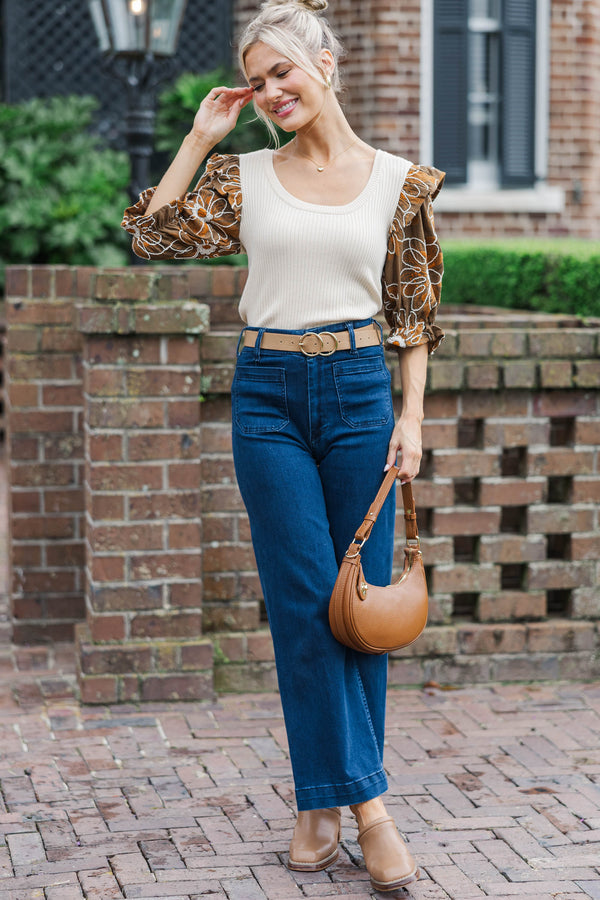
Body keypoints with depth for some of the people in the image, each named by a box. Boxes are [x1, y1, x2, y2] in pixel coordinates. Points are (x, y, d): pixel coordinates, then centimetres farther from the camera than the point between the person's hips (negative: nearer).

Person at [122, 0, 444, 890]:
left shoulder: (399, 181, 4)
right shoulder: (247, 177, 6)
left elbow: (414, 311, 6)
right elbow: (153, 235, -2)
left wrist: (412, 415, -1)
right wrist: (201, 138, 0)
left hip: (359, 390, 0)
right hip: (268, 392, 0)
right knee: (305, 605, -2)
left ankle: (327, 797, 15)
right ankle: (362, 799, 4)